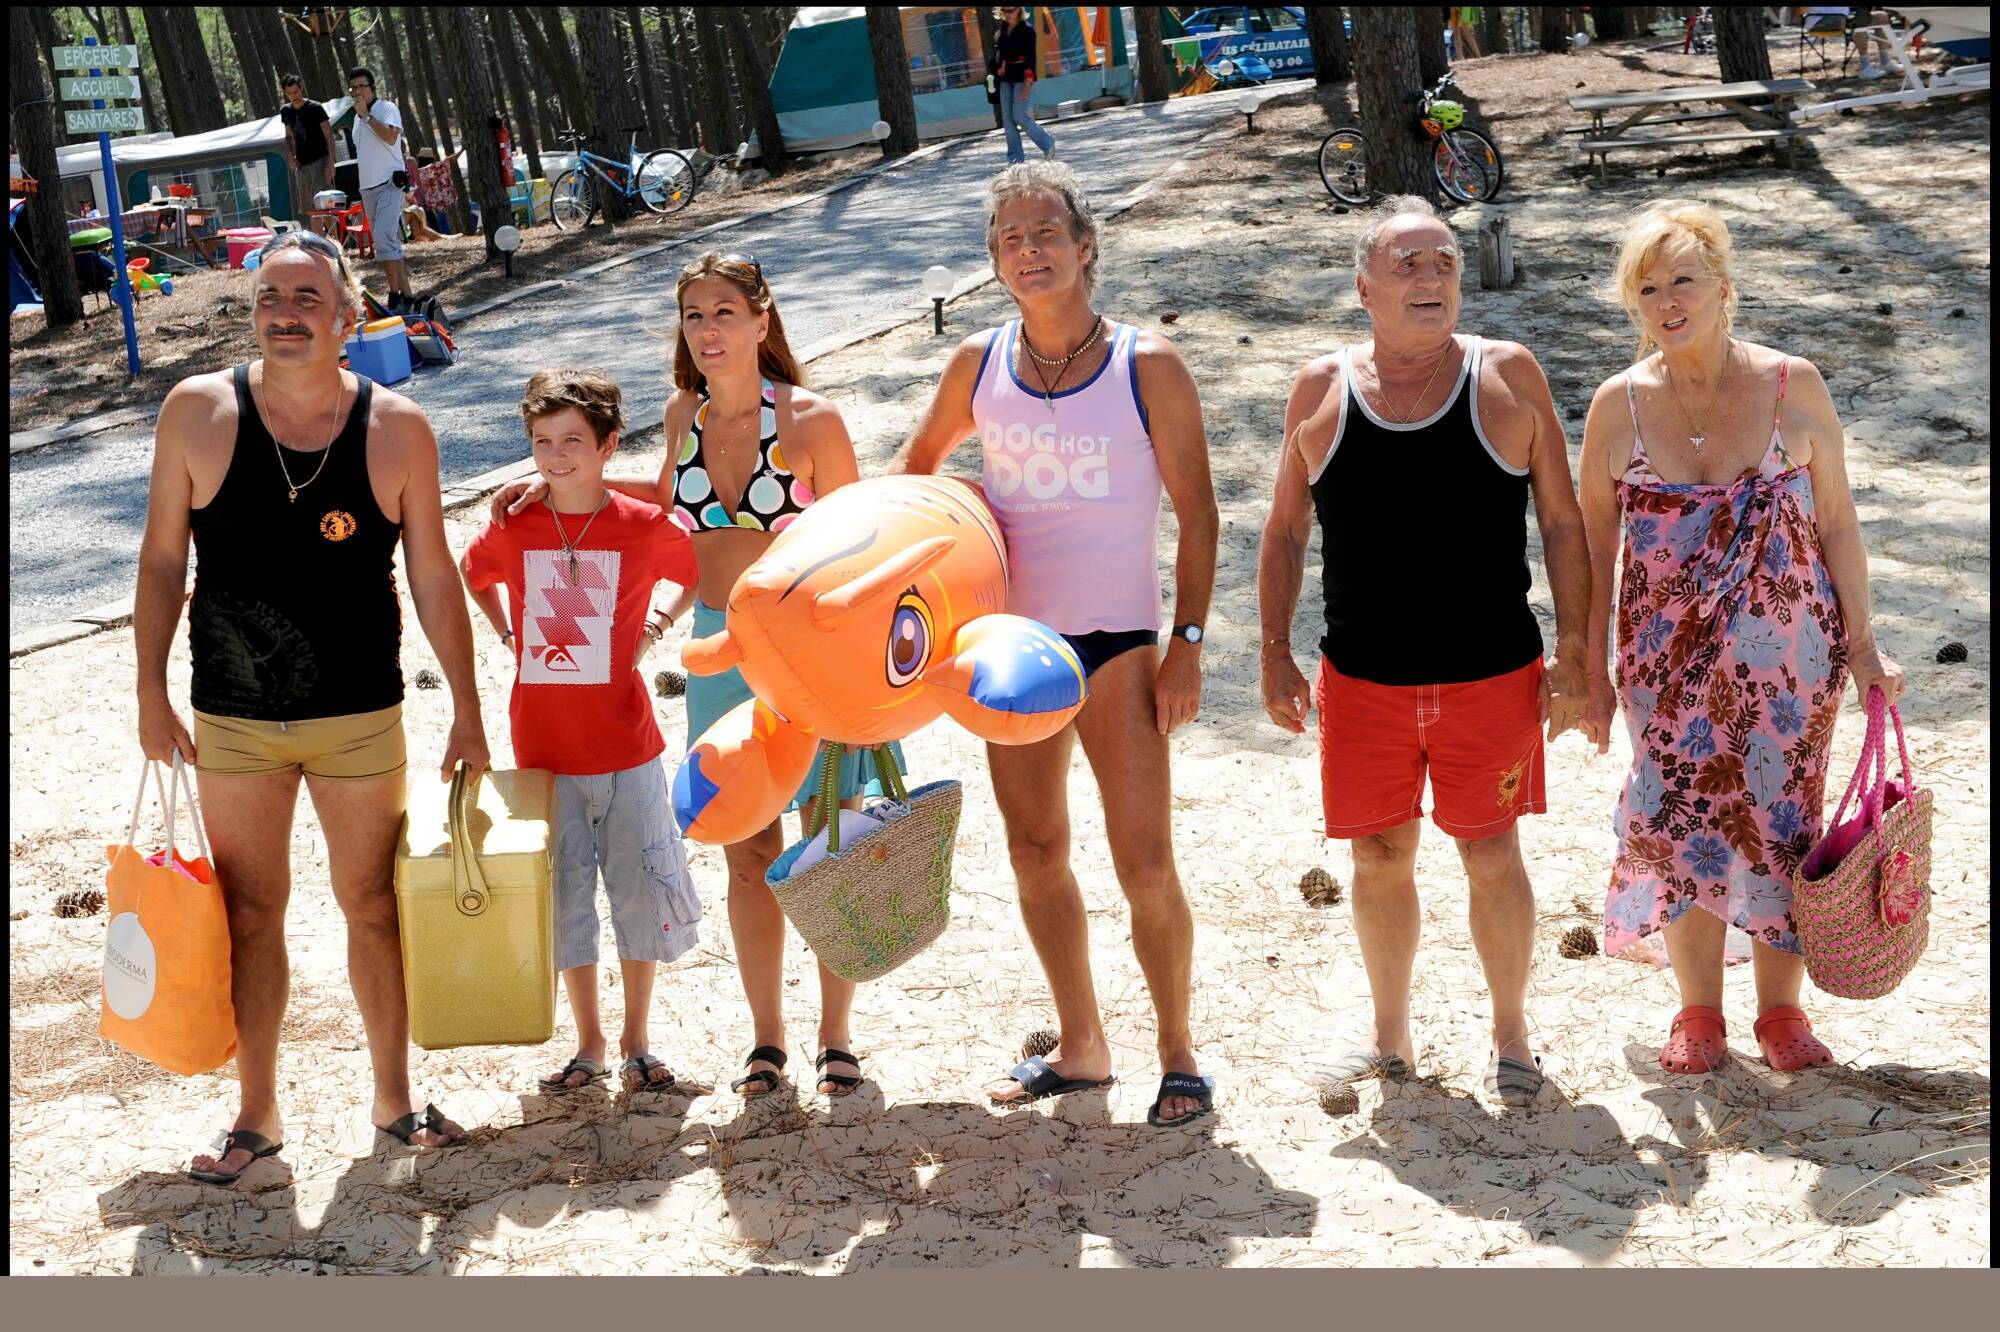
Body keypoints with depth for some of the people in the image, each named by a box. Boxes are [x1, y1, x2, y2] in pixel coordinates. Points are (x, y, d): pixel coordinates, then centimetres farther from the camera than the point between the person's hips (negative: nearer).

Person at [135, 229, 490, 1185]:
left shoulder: (397, 428, -5)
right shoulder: (198, 411, -5)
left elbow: (433, 577, 0)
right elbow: (162, 558, 1)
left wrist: (467, 710, 0)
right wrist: (152, 694, -2)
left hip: (360, 717, 0)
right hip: (233, 721, 0)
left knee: (373, 907, 9)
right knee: (250, 916, 8)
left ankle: (393, 1099, 25)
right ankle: (255, 1115, 21)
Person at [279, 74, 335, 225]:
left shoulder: (315, 108, -9)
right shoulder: (286, 111, 8)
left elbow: (329, 136, -10)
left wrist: (330, 163, -19)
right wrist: (290, 157, 4)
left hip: (319, 161, -6)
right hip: (301, 165, 6)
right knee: (308, 207, 8)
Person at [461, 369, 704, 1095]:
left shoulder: (646, 528, -8)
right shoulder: (512, 528, -2)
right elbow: (473, 577, 19)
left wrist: (659, 627, 3)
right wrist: (509, 637, 9)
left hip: (626, 749, -1)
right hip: (543, 750, 2)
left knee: (640, 896, 6)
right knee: (562, 903, 10)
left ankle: (636, 1042, 23)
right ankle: (588, 1043, 25)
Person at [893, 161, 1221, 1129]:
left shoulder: (1147, 367, -5)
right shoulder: (978, 364, 5)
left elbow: (1197, 512, -2)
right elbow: (918, 461, 23)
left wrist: (1187, 642, -9)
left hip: (1116, 641, -4)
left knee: (1144, 864, -6)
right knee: (1035, 852, 12)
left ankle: (1178, 1055, 12)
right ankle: (1081, 1049, 26)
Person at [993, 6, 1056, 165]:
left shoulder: (1027, 30, -12)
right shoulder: (1003, 28, 8)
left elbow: (1030, 58, -16)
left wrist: (1027, 84, -20)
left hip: (1021, 78, -7)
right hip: (1006, 79, 7)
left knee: (1019, 116, -9)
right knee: (1007, 118, 4)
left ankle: (1048, 144, 10)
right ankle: (1015, 157, 10)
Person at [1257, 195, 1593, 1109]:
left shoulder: (1507, 375, -1)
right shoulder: (1321, 390, 3)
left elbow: (1561, 520, 2)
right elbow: (1285, 530, 9)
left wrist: (1572, 652, -4)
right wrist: (1275, 652, 3)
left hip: (1492, 674, -1)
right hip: (1362, 680, 2)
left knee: (1492, 855, 5)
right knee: (1379, 856, 10)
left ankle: (1510, 1036, 25)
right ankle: (1390, 1040, 28)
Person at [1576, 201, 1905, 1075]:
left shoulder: (1793, 387, -4)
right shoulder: (1619, 405, -2)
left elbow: (1837, 522, 3)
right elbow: (1594, 543, 4)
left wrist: (1861, 644, 2)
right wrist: (1592, 671, 4)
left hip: (1785, 654, 0)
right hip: (1668, 660, 1)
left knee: (1781, 828, 6)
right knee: (1680, 828, 4)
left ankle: (1781, 1009, 24)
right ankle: (1697, 1012, 23)